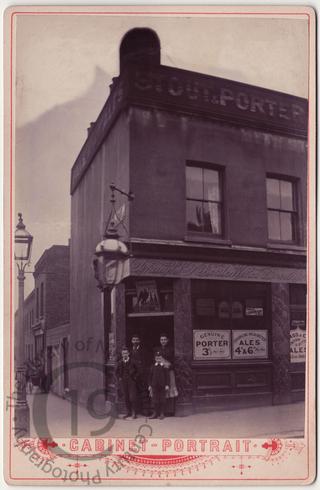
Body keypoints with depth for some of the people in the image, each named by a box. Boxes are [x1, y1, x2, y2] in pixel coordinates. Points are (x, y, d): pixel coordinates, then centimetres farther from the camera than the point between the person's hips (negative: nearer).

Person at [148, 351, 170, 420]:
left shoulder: (165, 366, 1)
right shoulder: (153, 366, 9)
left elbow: (167, 376, 1)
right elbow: (150, 376, 11)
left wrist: (167, 385, -5)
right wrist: (150, 385, 6)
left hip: (162, 386, -2)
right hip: (155, 386, 2)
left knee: (162, 400, 2)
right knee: (155, 399, 4)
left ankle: (162, 413, 9)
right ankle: (156, 413, 12)